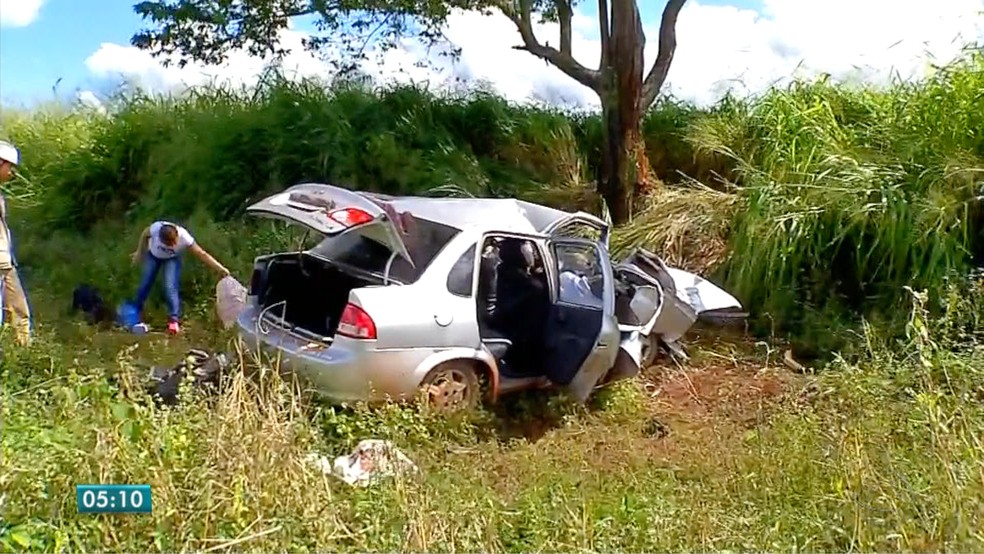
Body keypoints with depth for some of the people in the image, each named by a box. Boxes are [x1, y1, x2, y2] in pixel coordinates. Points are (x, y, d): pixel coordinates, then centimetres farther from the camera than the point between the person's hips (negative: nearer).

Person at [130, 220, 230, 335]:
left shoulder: (184, 237, -39)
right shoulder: (155, 228, -39)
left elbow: (202, 254, -37)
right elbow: (144, 235, -14)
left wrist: (220, 268, -45)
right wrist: (139, 252, -1)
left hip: (172, 258, -1)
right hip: (153, 255, 1)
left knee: (170, 288, -17)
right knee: (145, 283, 10)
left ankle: (174, 320, -7)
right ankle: (134, 311, 33)